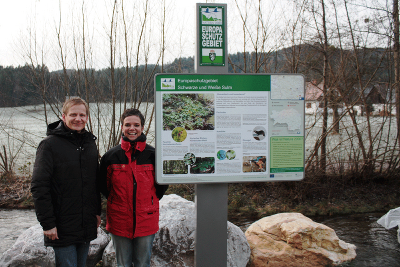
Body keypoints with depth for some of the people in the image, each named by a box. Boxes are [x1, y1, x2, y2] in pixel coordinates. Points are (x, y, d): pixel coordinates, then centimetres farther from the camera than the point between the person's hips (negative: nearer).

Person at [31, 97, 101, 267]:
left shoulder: (90, 144, 10)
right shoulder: (50, 144, -10)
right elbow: (39, 187, -14)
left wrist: (97, 211, 14)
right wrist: (47, 223, -17)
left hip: (87, 226, 6)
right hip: (62, 227, -6)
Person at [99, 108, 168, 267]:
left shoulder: (152, 154, -3)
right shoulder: (111, 155, -1)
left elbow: (163, 182, 9)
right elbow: (103, 184, 11)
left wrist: (152, 199, 4)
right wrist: (115, 200, 6)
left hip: (146, 220, 0)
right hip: (119, 221, 1)